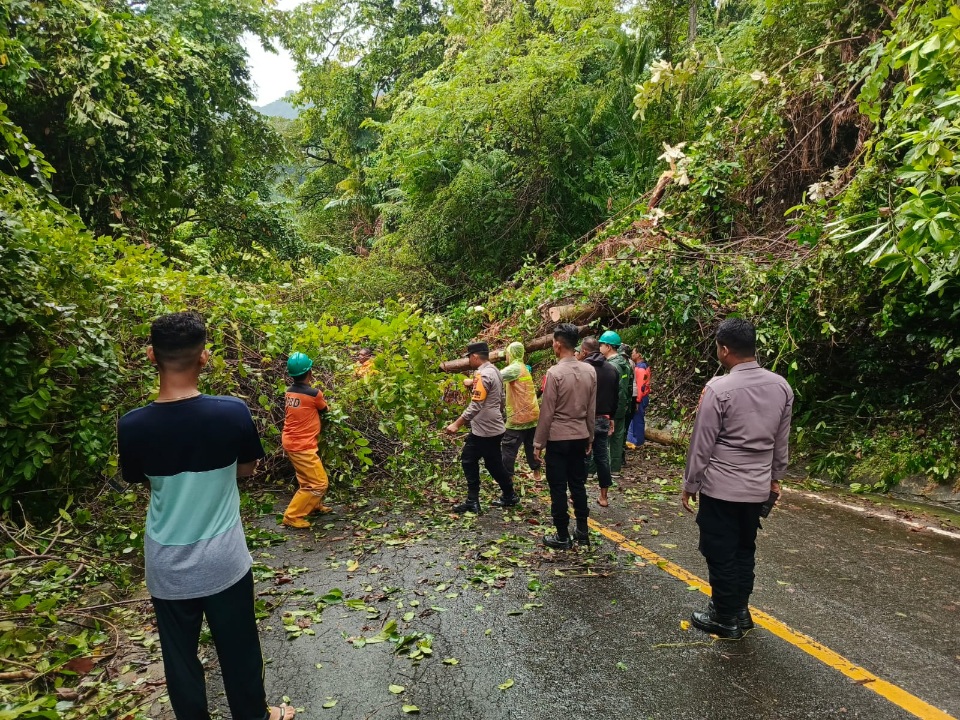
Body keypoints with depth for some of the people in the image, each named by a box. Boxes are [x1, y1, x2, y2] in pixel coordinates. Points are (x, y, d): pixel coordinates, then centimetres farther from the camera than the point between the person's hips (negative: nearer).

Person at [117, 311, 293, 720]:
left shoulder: (132, 426, -16)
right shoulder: (233, 413, -20)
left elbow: (138, 479, 5)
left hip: (167, 565, 1)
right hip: (223, 559, -1)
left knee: (180, 655, 21)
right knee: (237, 648, 20)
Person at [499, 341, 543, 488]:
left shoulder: (515, 368, -15)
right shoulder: (523, 368, 16)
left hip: (519, 416, -9)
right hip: (532, 414, 9)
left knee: (508, 448, -1)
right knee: (531, 445, 19)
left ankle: (507, 478, 1)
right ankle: (536, 473, 26)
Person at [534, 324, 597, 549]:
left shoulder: (555, 373, -17)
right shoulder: (590, 371, 1)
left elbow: (547, 411, -14)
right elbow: (592, 409, 7)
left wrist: (539, 442, -5)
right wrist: (590, 437, 18)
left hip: (558, 438, -6)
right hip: (580, 437, 6)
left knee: (558, 488, 4)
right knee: (578, 484, 16)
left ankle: (563, 536, 12)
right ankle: (582, 531, 23)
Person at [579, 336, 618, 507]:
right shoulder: (612, 369, 8)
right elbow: (615, 397, 14)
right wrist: (611, 418, 21)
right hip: (603, 419, 6)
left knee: (583, 456, 1)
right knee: (602, 456, 11)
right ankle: (603, 496, 17)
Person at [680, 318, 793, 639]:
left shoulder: (718, 388, -19)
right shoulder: (781, 386, -1)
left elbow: (702, 443, -13)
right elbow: (781, 441, 8)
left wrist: (690, 484, -3)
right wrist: (775, 477, 20)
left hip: (721, 487, -6)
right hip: (757, 487, 6)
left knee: (720, 554, 8)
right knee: (744, 550, 20)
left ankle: (725, 619, 21)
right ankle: (740, 612, 32)